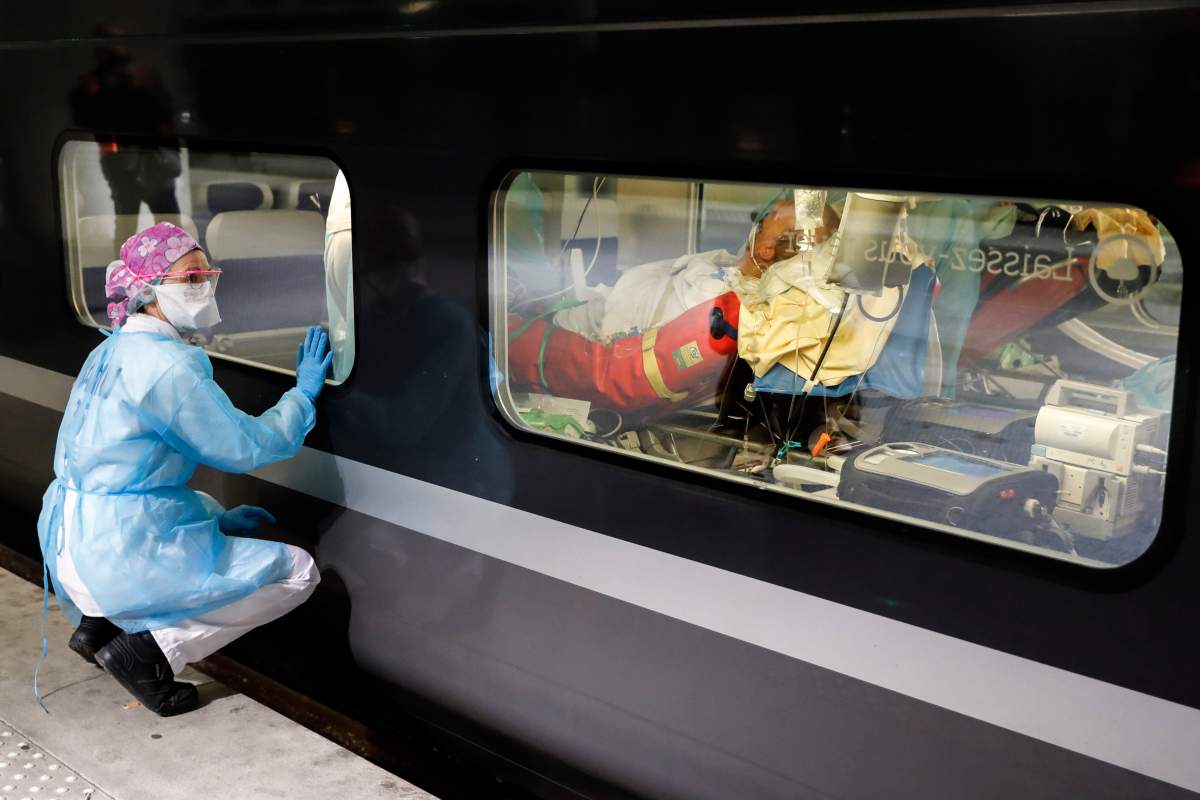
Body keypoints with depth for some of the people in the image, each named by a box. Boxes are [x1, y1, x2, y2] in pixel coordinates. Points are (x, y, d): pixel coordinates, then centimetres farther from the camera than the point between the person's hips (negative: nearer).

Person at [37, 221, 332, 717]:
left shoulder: (110, 353, 12)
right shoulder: (167, 364, -17)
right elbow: (246, 447, -14)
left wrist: (217, 518, 16)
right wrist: (304, 393, 0)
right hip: (122, 558, -9)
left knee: (205, 510, 36)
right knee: (298, 571, -1)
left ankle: (101, 624, 18)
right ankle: (149, 649, -6)